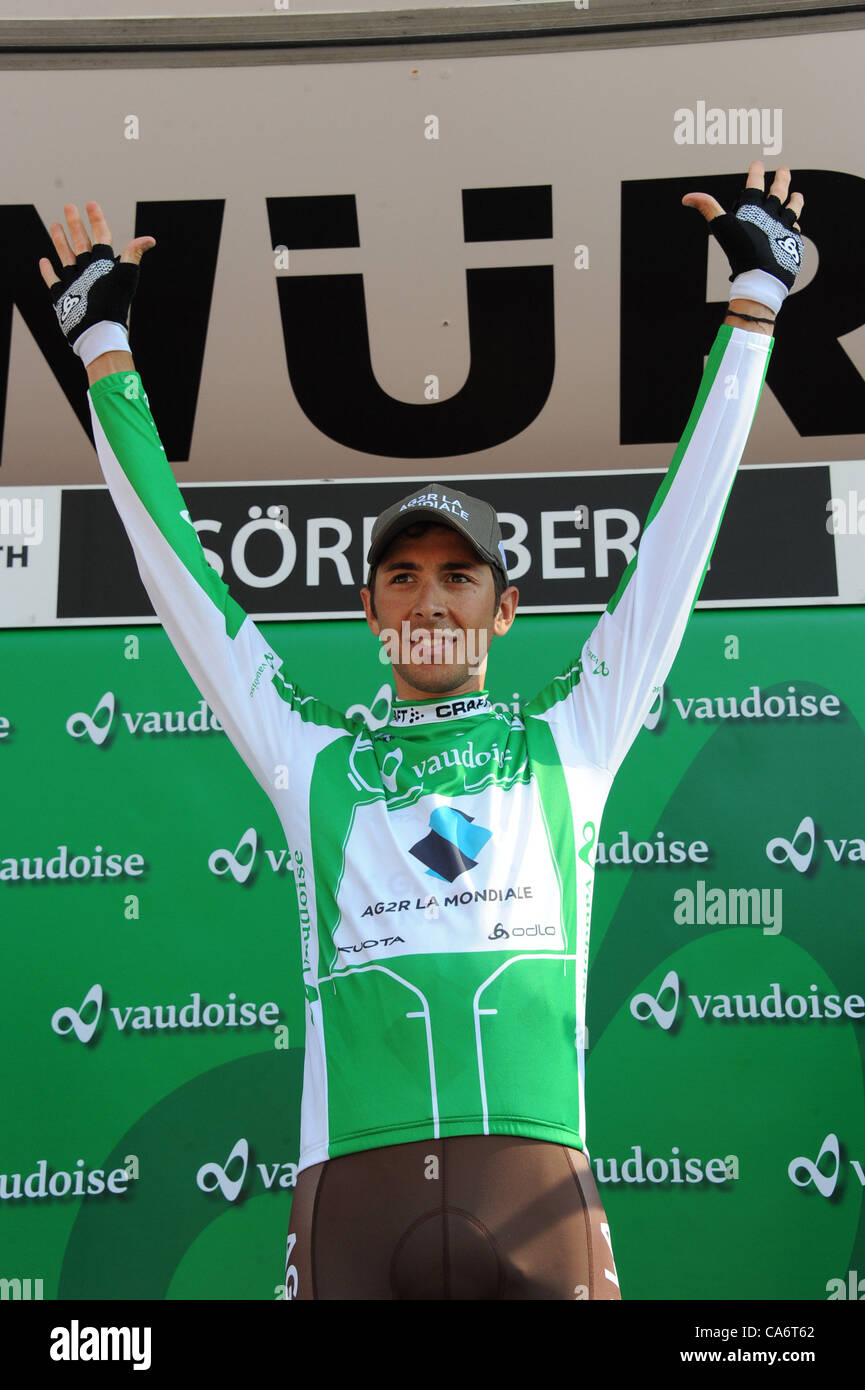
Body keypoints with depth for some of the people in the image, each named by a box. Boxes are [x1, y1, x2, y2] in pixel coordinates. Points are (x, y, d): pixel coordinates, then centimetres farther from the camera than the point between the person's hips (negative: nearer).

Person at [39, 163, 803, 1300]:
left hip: (538, 1182, 0)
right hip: (351, 1191, 1)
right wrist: (104, 345, 25)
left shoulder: (567, 741, 16)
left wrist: (754, 301, 24)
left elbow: (675, 539, 18)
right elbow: (175, 560, 20)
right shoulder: (312, 757, 16)